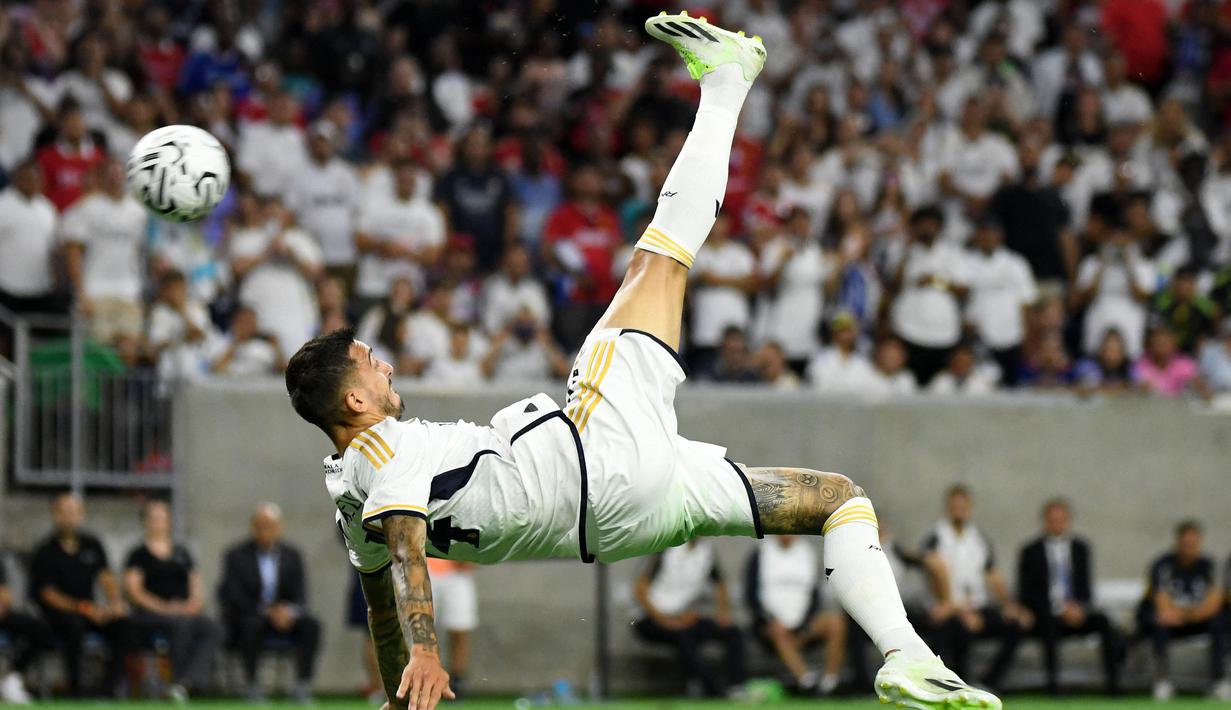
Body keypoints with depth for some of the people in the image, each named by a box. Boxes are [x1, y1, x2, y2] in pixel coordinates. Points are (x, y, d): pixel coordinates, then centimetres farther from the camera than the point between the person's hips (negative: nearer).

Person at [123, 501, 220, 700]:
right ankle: (181, 680, -35)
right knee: (182, 624, -38)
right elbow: (133, 591, -1)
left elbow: (197, 587, 20)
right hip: (149, 613, -4)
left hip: (185, 613, 4)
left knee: (209, 627, -31)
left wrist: (194, 604, -4)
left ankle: (187, 683, -48)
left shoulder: (182, 553, 23)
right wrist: (164, 608, -13)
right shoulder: (139, 555, 10)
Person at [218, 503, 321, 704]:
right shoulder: (237, 556, -1)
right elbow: (235, 597, -11)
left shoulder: (291, 556, 8)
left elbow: (300, 596, 1)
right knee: (252, 625, -38)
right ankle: (252, 685, -29)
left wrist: (290, 611, -23)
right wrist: (266, 612, -24)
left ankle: (303, 685, -26)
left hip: (284, 616, 3)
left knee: (311, 625, -26)